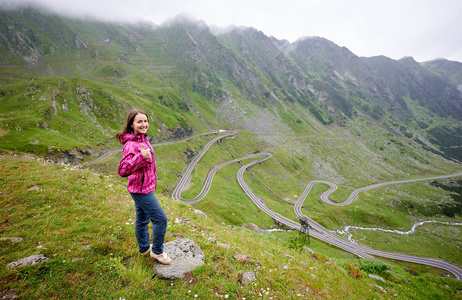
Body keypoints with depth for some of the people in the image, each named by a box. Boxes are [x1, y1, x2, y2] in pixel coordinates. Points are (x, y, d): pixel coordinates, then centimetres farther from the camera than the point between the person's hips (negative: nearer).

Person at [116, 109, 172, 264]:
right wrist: (141, 157, -43)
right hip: (141, 189, -9)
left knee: (142, 219, 23)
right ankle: (157, 251, 19)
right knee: (160, 219, -1)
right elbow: (123, 170, -34)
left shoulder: (143, 139, 4)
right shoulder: (131, 144, -26)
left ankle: (144, 248, 42)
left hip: (145, 186, 9)